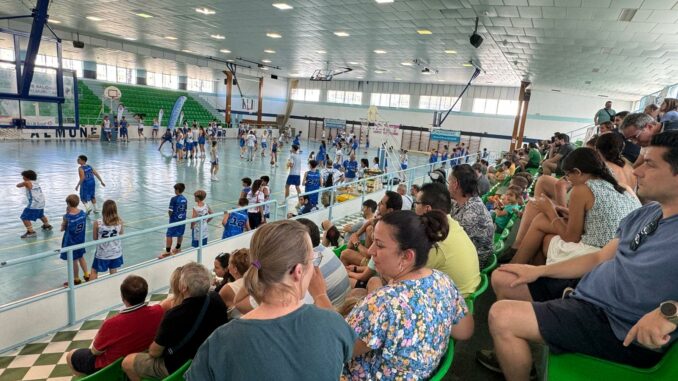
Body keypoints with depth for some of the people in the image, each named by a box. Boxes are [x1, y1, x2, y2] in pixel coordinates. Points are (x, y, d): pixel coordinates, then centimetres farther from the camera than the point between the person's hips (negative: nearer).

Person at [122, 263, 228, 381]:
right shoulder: (216, 299, -19)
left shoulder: (173, 315, -34)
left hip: (178, 367, -7)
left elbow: (155, 352, -17)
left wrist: (151, 348, 3)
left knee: (127, 362, 12)